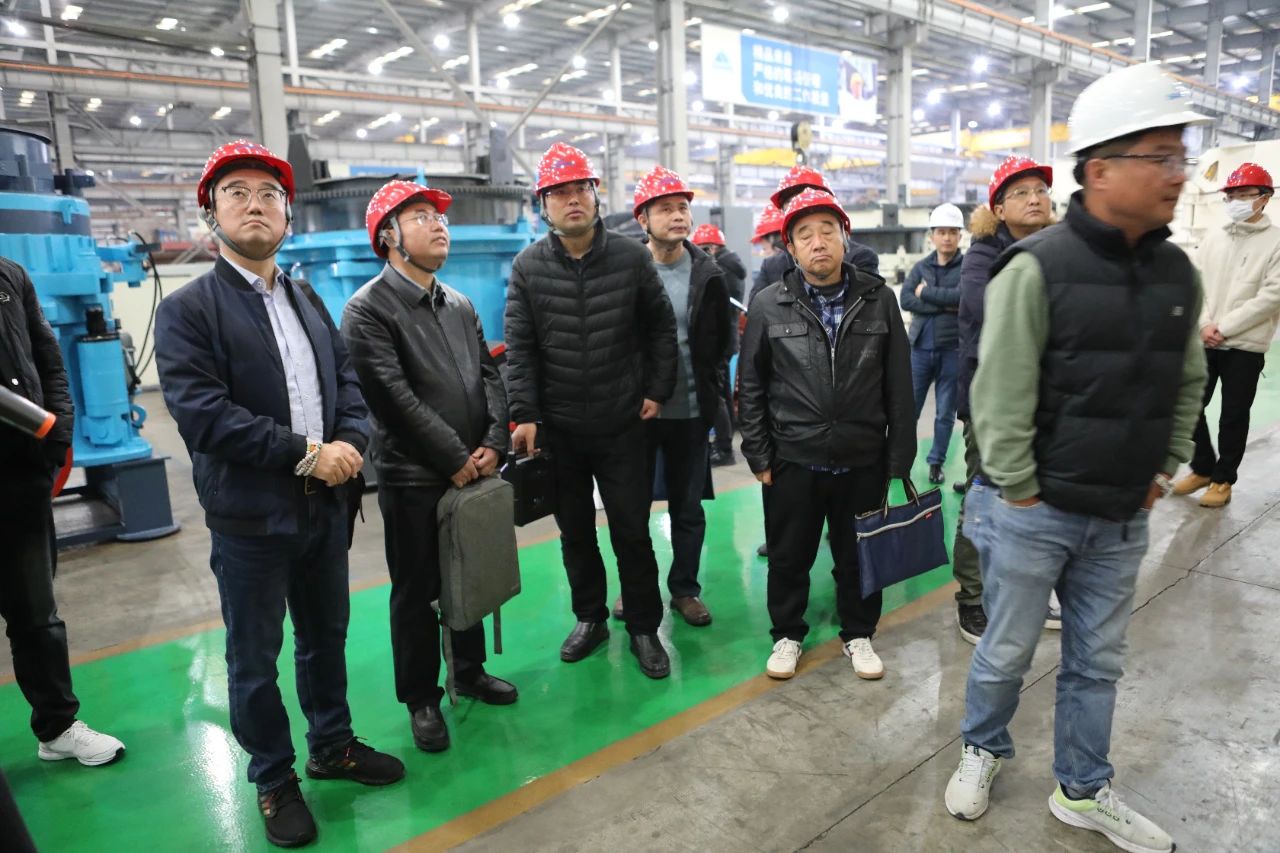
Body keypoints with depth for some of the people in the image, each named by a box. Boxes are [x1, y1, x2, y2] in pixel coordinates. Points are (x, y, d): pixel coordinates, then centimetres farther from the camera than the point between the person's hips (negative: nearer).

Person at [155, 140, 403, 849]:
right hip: (249, 517, -5)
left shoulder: (309, 304, 12)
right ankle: (273, 780, 30)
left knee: (326, 638, 19)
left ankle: (332, 745, 39)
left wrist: (350, 444, -12)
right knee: (254, 659, 11)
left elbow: (349, 384, 8)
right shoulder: (186, 310, -7)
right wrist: (306, 454, -20)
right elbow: (202, 411, -18)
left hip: (325, 506, 5)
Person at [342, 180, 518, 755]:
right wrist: (455, 458, -16)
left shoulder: (459, 304, 11)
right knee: (417, 592, 8)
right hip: (414, 479, -6)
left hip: (473, 471, 6)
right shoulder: (368, 310, -10)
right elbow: (395, 398, -18)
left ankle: (469, 671, 38)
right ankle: (421, 698, 27)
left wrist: (493, 444, -7)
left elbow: (489, 376, 7)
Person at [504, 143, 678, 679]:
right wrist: (525, 415, -8)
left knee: (632, 531, 6)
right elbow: (519, 348, -3)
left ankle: (643, 628, 23)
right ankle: (589, 618, 33)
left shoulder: (631, 258, -2)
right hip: (556, 429, 2)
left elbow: (661, 327, 4)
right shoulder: (528, 267, -1)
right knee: (575, 532, 14)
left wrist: (657, 390, -1)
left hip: (622, 425, -1)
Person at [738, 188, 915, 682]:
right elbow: (751, 387, 1)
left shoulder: (878, 299, 0)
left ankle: (858, 634, 38)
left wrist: (899, 459, 0)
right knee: (789, 557, 13)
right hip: (792, 462, 0)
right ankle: (787, 634, 36)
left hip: (863, 463, 1)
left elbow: (899, 386, 1)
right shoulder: (769, 306, -3)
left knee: (859, 558, 15)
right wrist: (759, 457, -1)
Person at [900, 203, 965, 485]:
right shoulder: (920, 267, 8)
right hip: (920, 348, 2)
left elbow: (962, 296, -18)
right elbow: (906, 300, -7)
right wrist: (945, 305, -15)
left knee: (945, 413, 7)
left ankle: (936, 463, 21)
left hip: (953, 349, -2)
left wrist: (926, 292, -8)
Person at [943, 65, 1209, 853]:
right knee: (1007, 652, 12)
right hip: (1036, 513, -5)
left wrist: (1165, 469, 10)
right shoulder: (1038, 268, -17)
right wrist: (1023, 495, -13)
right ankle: (984, 749, 39)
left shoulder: (1179, 274, 3)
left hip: (1123, 518, 6)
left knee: (1097, 662, 18)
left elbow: (1188, 382, 16)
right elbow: (1000, 397, -17)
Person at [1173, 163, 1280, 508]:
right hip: (1204, 342, 4)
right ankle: (1203, 468, 26)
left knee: (1233, 415, 5)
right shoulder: (1213, 238, 8)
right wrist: (1204, 325, -10)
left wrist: (1224, 328, -15)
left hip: (1246, 346, -4)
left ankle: (1223, 479, 19)